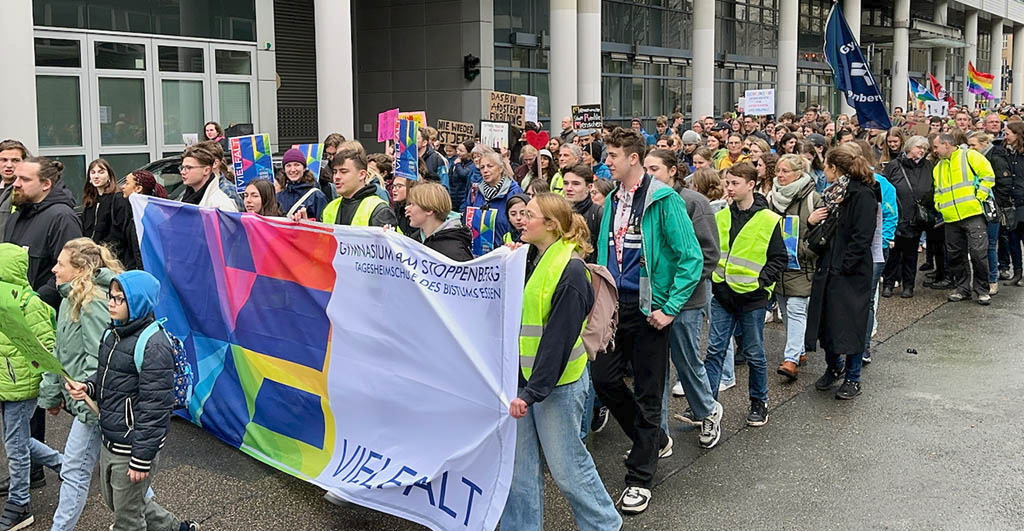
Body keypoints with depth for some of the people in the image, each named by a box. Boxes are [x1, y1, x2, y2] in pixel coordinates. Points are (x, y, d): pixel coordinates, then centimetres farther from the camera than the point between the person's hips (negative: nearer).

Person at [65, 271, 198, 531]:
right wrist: (87, 387, -4)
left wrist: (142, 458, -21)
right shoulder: (113, 334, 4)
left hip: (132, 447, -9)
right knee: (114, 501, 24)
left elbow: (154, 407, -22)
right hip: (109, 440, 9)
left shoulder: (153, 345, -22)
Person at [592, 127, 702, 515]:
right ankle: (655, 441, 33)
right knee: (604, 378, 9)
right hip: (614, 304, 7)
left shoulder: (664, 200, -13)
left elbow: (691, 258, -15)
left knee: (646, 393, 4)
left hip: (649, 308, -7)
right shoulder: (613, 200, 8)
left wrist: (670, 308, -17)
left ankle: (640, 478, 17)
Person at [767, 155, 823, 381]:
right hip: (777, 265, 6)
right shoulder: (771, 198, 9)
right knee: (786, 312, 13)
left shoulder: (812, 199, -7)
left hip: (800, 267, -6)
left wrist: (802, 252, -14)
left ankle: (791, 359, -14)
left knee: (796, 311, -11)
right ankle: (799, 351, 27)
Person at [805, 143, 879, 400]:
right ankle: (833, 367, 31)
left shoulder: (862, 195, -14)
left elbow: (862, 238, -19)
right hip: (828, 268, 8)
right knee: (826, 319, 12)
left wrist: (843, 267, -21)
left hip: (852, 272, -8)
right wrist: (812, 221, 0)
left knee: (851, 323, 1)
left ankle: (852, 377, 15)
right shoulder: (832, 193, 13)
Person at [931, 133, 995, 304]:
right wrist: (939, 205, 9)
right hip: (951, 219, 7)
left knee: (978, 252, -7)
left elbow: (988, 176, -6)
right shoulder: (938, 167, 20)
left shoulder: (969, 156, -1)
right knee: (956, 255, 8)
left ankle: (982, 290, 3)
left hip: (973, 214, -6)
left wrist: (978, 197, -12)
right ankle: (962, 288, 19)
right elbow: (937, 191, 27)